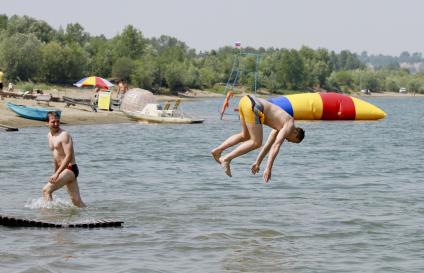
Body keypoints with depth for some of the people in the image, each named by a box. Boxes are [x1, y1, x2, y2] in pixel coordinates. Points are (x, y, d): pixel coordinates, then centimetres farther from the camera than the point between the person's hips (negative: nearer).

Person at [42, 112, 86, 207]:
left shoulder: (64, 135, -14)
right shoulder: (50, 135, 14)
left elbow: (69, 156, -21)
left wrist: (57, 174, -25)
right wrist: (55, 172, 27)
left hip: (70, 169, -8)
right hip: (63, 170, 8)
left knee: (46, 190, -14)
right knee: (76, 200, 5)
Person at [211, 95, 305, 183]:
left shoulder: (280, 124, 29)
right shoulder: (289, 125, 4)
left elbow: (269, 145, 36)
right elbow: (276, 146, -6)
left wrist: (257, 162, 39)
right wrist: (268, 169, -8)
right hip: (252, 107, -9)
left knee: (245, 136, 28)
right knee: (256, 143, -1)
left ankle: (217, 150, 18)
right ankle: (226, 159, -2)